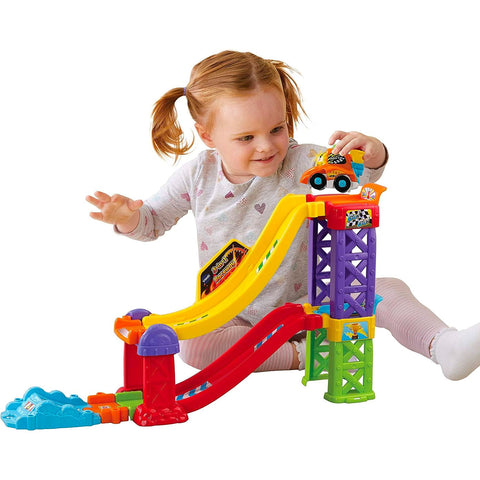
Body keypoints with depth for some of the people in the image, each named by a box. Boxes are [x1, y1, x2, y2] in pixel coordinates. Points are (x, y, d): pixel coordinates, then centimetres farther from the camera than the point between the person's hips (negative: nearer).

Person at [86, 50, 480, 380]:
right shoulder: (196, 176, -6)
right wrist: (128, 219, -15)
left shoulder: (298, 163, -11)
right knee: (192, 346, -32)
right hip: (234, 316, 0)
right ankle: (299, 355, -33)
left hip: (304, 302, 0)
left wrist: (372, 152, -44)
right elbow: (155, 220, 7)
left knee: (388, 290, -19)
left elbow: (358, 173, -20)